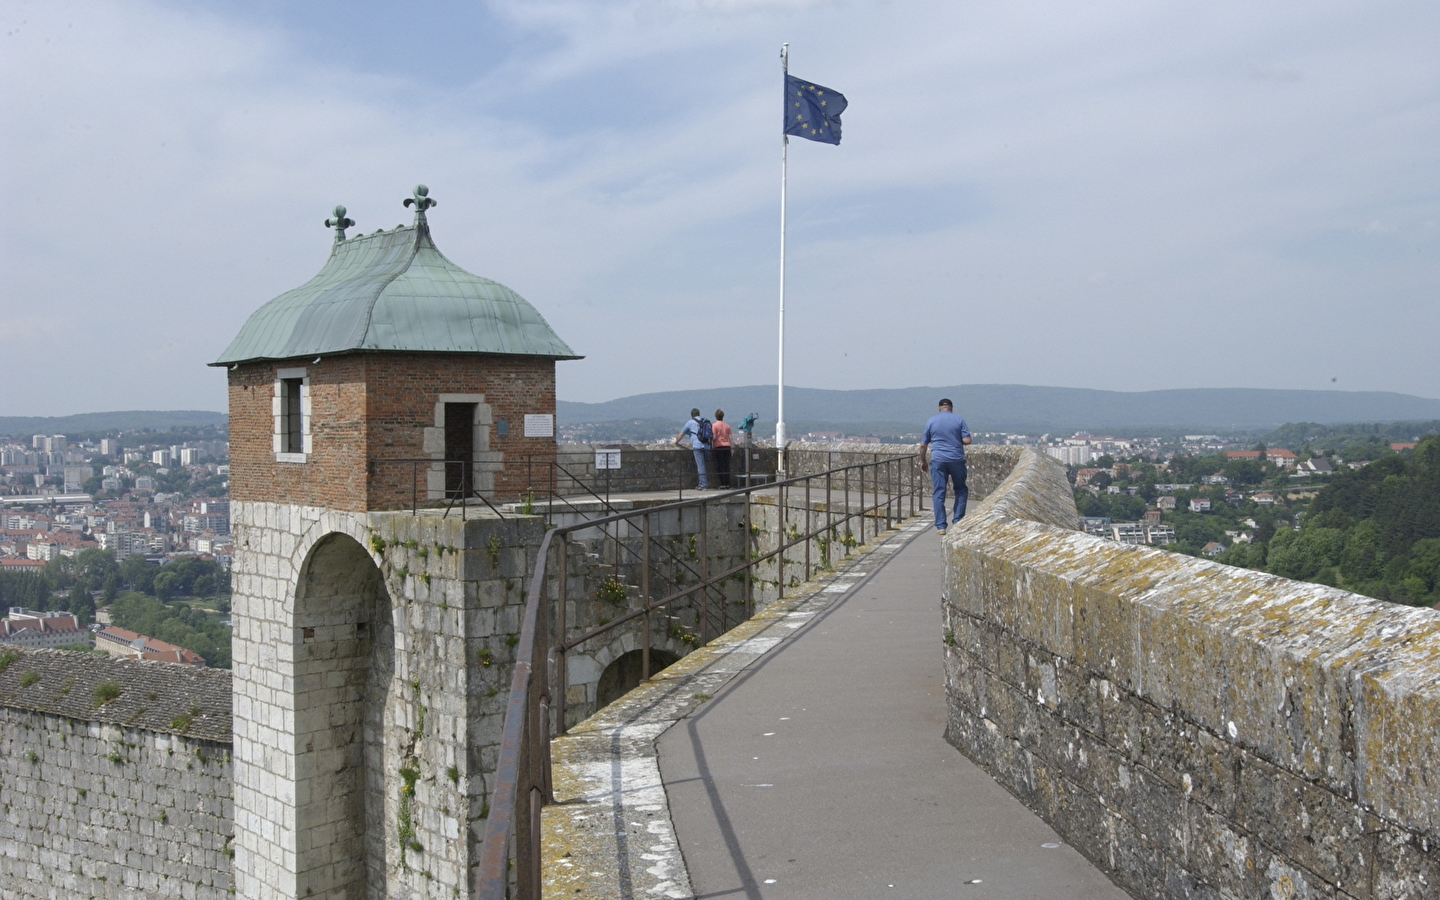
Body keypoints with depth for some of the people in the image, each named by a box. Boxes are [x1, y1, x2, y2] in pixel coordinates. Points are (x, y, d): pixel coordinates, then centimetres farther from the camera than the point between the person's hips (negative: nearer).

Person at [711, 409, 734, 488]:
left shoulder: (714, 425, -4)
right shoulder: (727, 426, 9)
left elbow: (714, 437, -12)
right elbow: (730, 438, 9)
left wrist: (710, 441, 8)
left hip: (718, 446, -4)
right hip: (727, 446, 4)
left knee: (720, 466, -1)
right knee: (727, 465, 7)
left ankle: (723, 484, -6)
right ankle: (727, 483, 4)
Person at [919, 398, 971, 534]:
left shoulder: (931, 421, 4)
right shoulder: (959, 420, 1)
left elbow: (923, 445, 6)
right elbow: (967, 440, -5)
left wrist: (922, 460, 19)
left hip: (937, 459, 0)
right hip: (956, 459, 0)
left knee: (938, 492, 2)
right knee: (961, 489, 16)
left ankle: (940, 526, -1)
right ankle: (958, 520, 9)